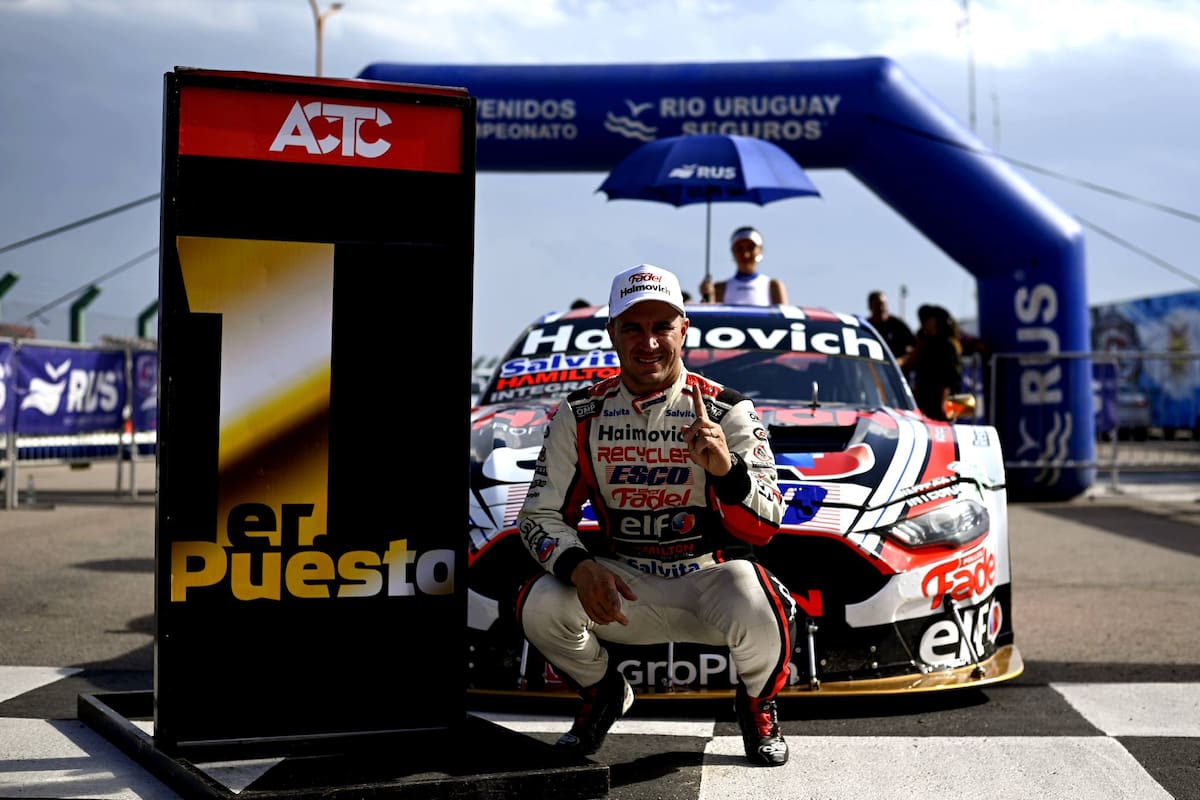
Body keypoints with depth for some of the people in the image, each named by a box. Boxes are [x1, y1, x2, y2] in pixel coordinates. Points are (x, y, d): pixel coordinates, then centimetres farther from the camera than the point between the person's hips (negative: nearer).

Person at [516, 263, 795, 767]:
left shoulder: (726, 411, -7)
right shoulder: (580, 415, -1)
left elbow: (763, 529, -12)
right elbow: (540, 515, 0)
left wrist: (726, 468, -33)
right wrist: (579, 567, -22)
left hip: (710, 579, -2)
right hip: (621, 587, 2)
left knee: (758, 613, -34)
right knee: (541, 608, -25)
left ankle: (757, 705, 5)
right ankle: (603, 694, 11)